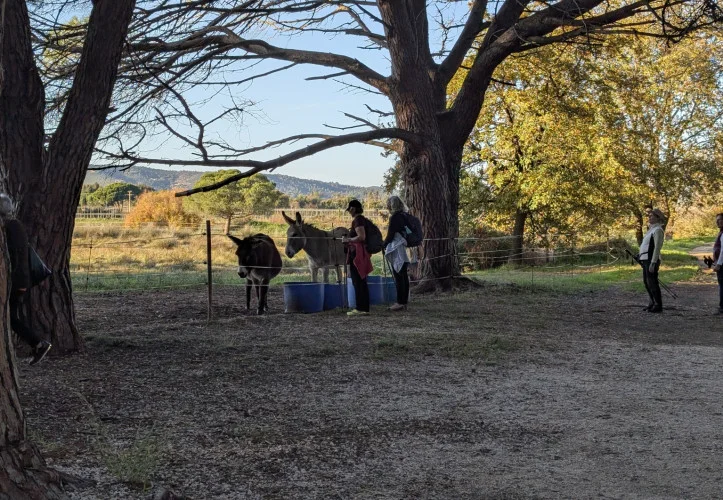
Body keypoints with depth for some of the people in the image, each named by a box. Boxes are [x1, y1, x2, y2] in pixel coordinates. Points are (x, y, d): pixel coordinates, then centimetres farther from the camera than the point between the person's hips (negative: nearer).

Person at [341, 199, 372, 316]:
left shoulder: (357, 220, -13)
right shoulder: (363, 219, 17)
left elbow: (361, 237, -23)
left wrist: (348, 240, -11)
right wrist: (349, 240, 21)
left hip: (356, 253, -10)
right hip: (362, 253, 10)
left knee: (357, 281, -7)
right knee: (362, 281, 12)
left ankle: (360, 308, -6)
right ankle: (365, 308, 16)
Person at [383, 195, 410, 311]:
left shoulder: (395, 217, -13)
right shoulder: (404, 216, 13)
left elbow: (390, 235, -13)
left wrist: (384, 245, 2)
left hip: (396, 250, -9)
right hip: (403, 249, 9)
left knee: (398, 277, -7)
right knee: (404, 276, 10)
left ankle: (400, 302, -6)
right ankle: (404, 301, 15)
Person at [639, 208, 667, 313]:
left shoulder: (657, 230, -12)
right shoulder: (651, 229, 18)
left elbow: (657, 247, -18)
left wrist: (653, 263, -23)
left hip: (651, 260, -10)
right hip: (645, 260, 10)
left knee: (652, 282, -7)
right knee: (647, 282, 16)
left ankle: (658, 306, -1)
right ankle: (653, 303, 27)